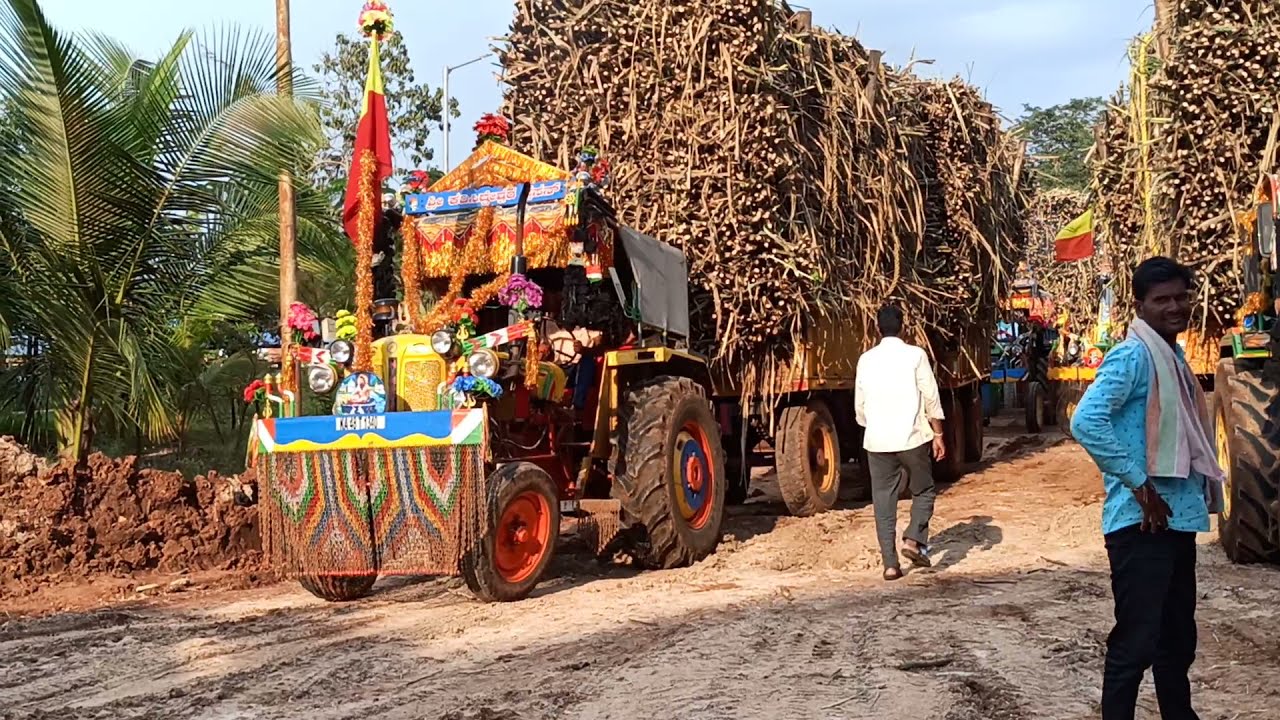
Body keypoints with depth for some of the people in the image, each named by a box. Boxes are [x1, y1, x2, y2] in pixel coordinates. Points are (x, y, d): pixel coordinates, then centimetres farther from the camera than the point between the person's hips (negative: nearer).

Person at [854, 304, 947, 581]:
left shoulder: (866, 359, 6)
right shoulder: (915, 355, -3)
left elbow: (859, 405, 11)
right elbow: (931, 399, -4)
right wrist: (938, 435, 3)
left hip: (876, 441, 2)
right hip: (911, 437, -2)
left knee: (883, 500, 7)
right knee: (923, 491, 16)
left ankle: (890, 563, 4)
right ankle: (914, 540, -4)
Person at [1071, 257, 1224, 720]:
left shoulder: (1174, 356, 14)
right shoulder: (1132, 356, -14)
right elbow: (1087, 422, -27)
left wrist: (1203, 492, 11)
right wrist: (1139, 486, -23)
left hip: (1179, 518, 9)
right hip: (1141, 521, -9)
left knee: (1178, 638, 19)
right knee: (1136, 641, -5)